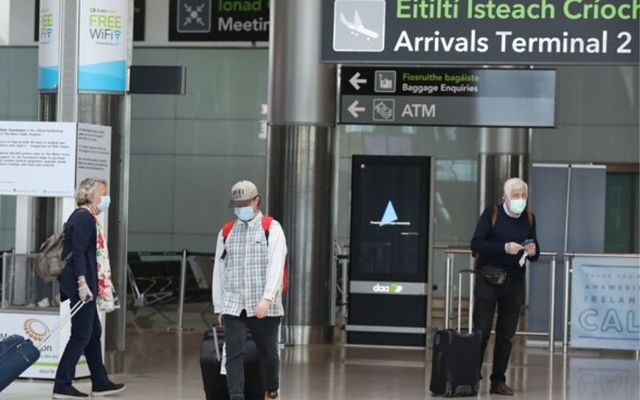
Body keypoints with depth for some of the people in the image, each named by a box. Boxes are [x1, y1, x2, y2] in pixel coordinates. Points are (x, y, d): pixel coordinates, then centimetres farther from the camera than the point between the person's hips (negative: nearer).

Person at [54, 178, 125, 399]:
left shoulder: (83, 217, 17)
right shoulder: (84, 218, -14)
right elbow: (78, 252, -21)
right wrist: (82, 283, -26)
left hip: (83, 286, 11)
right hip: (80, 285, -11)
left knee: (94, 333, 15)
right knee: (81, 335, -6)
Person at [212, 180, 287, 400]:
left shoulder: (272, 229, 0)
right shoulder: (226, 232, 12)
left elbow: (276, 265, -12)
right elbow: (219, 270, 16)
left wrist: (267, 298, -24)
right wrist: (219, 307, 13)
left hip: (264, 307, -2)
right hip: (233, 306, 2)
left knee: (269, 352, 11)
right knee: (234, 354, -11)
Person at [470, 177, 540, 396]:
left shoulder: (529, 218, 7)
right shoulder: (492, 213, -5)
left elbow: (535, 254, 13)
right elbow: (476, 244, -13)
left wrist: (533, 252, -11)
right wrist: (504, 247, -24)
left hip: (515, 283, 4)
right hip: (488, 279, -4)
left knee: (506, 334, 5)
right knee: (481, 331, -5)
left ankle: (498, 381, 11)